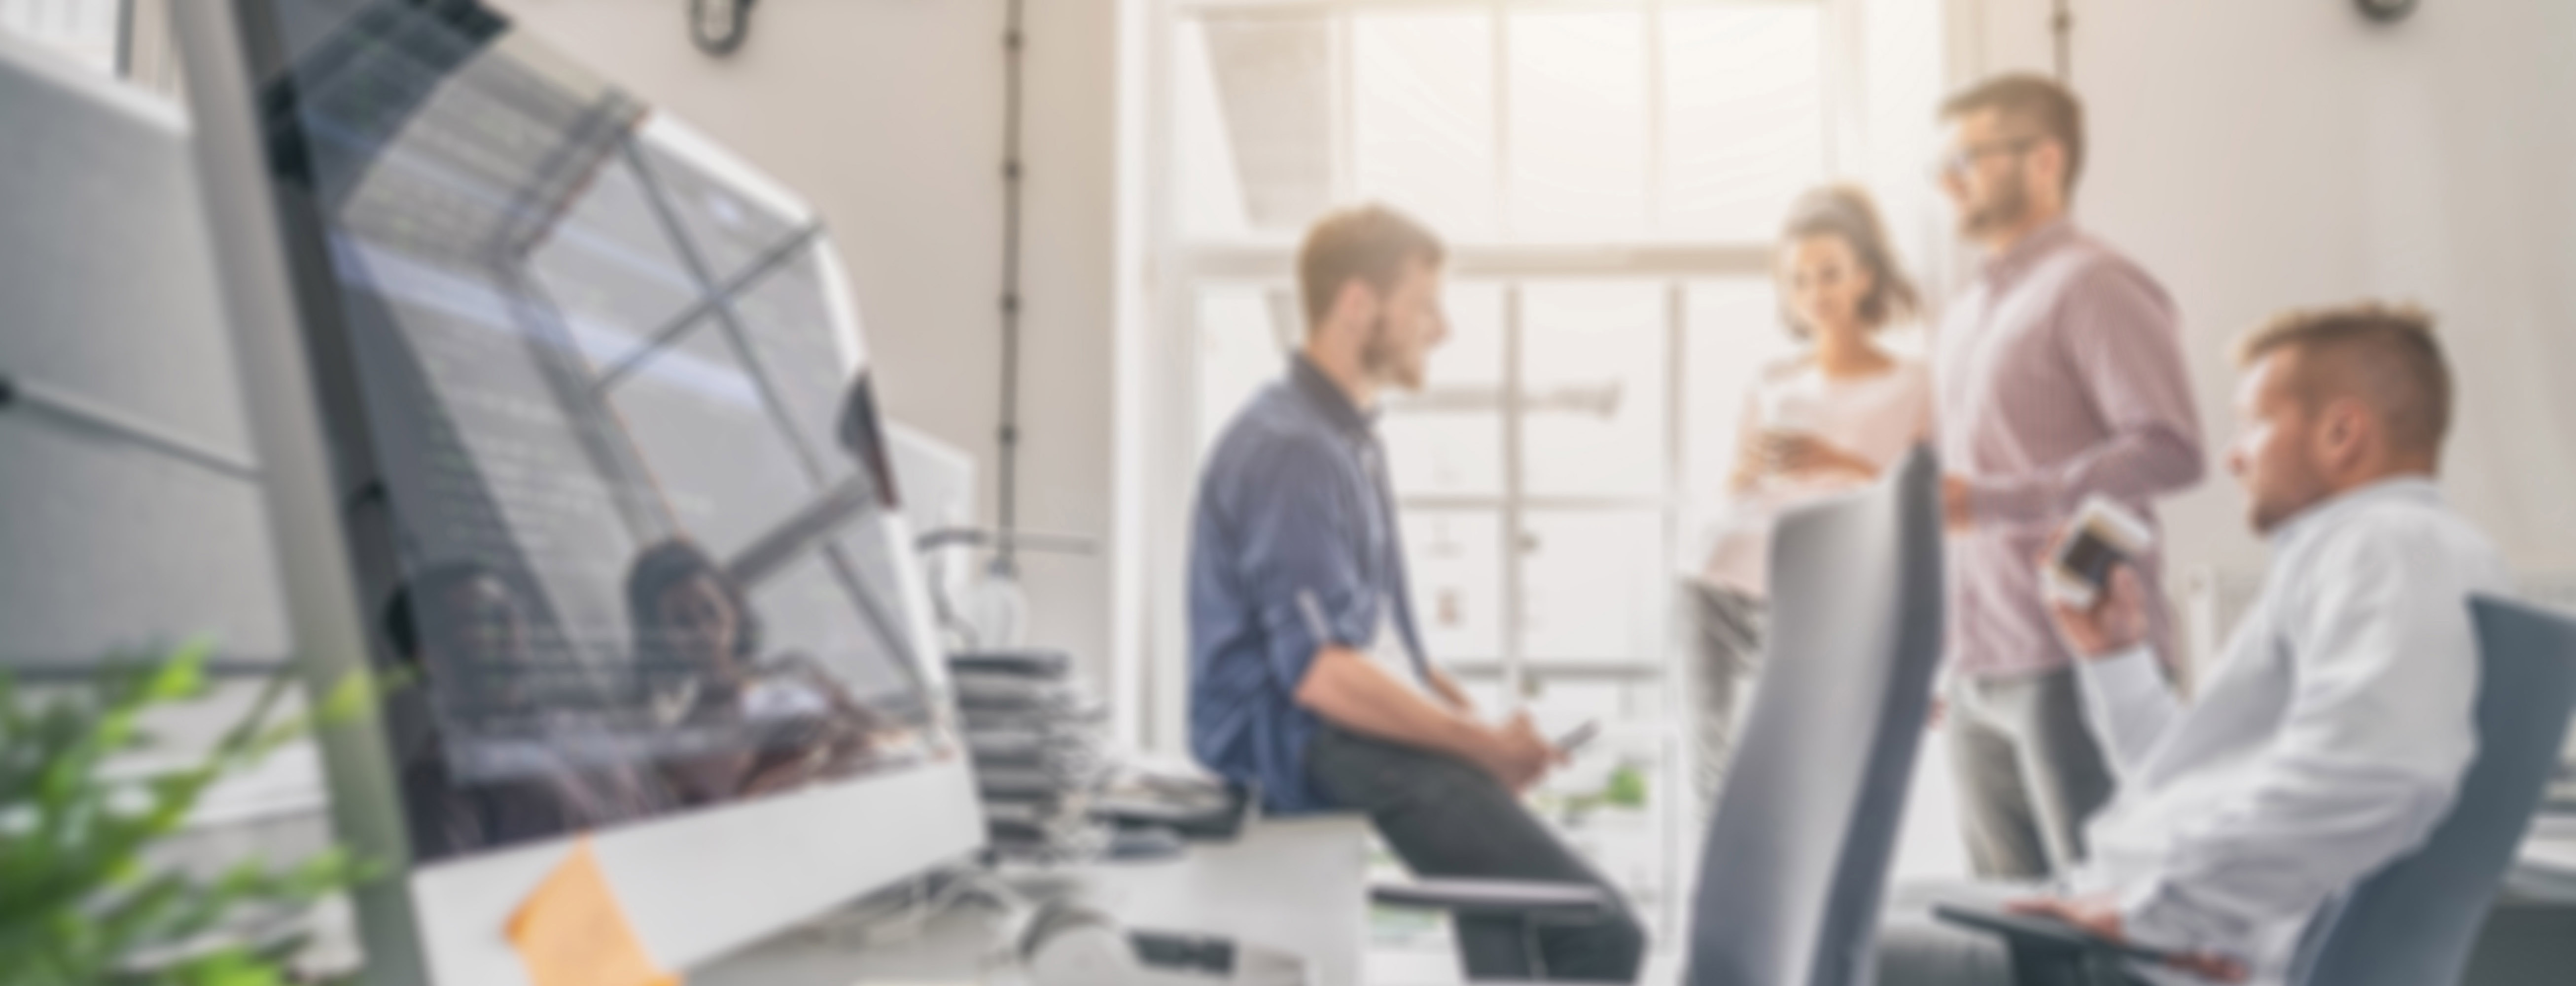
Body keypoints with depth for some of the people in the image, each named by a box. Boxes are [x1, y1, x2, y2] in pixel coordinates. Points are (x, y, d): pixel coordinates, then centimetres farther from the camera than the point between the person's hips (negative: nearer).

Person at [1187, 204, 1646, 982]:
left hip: (1358, 724, 9)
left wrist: (1471, 718, 5)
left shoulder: (1347, 435, 15)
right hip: (1298, 740, -9)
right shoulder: (1288, 449, -15)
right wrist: (1480, 744, -17)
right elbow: (1319, 673, -22)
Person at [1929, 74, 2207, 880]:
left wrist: (1991, 502, -23)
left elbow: (2169, 450, -17)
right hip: (1979, 672, 8)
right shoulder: (1966, 313, 19)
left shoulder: (2091, 285, -6)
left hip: (2073, 661, -8)